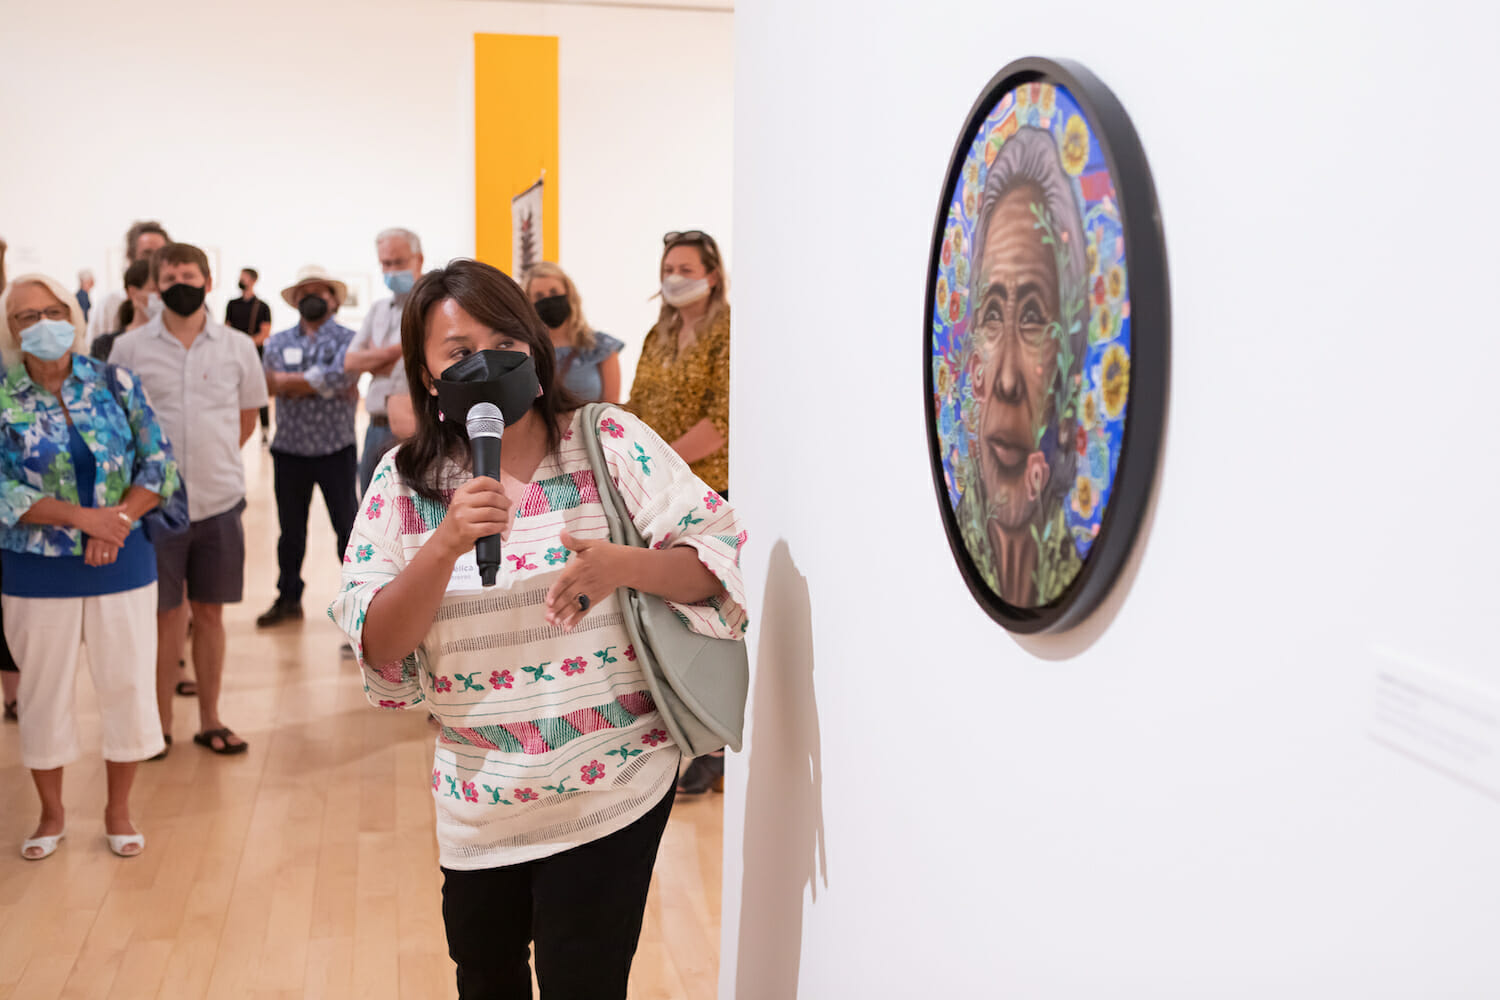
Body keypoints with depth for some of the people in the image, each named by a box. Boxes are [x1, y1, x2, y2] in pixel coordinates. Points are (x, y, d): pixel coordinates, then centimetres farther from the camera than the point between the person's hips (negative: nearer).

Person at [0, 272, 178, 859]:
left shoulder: (115, 384, 0)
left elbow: (158, 464, -1)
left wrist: (119, 519, -16)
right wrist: (82, 517, -20)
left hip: (122, 562, 1)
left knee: (128, 684, 6)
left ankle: (118, 811, 24)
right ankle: (51, 814, 30)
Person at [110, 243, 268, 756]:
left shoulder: (237, 347, 3)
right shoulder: (130, 348, -1)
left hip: (220, 501, 1)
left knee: (209, 612, 10)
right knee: (165, 613, 6)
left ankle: (210, 720, 21)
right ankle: (160, 722, 19)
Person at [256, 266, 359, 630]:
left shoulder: (348, 340, -3)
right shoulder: (278, 341, 7)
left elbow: (339, 376, -20)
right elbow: (272, 383, -9)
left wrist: (288, 380, -11)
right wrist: (326, 385, -14)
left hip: (335, 450, -3)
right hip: (289, 450, 4)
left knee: (348, 527, 2)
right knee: (290, 530, 15)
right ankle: (288, 599, 29)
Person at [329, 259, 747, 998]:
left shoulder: (609, 442, -9)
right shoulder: (403, 484, -3)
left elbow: (718, 558, -9)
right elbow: (378, 647, -10)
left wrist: (623, 565, -28)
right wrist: (446, 545, -26)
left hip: (612, 789, -3)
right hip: (479, 801, 3)